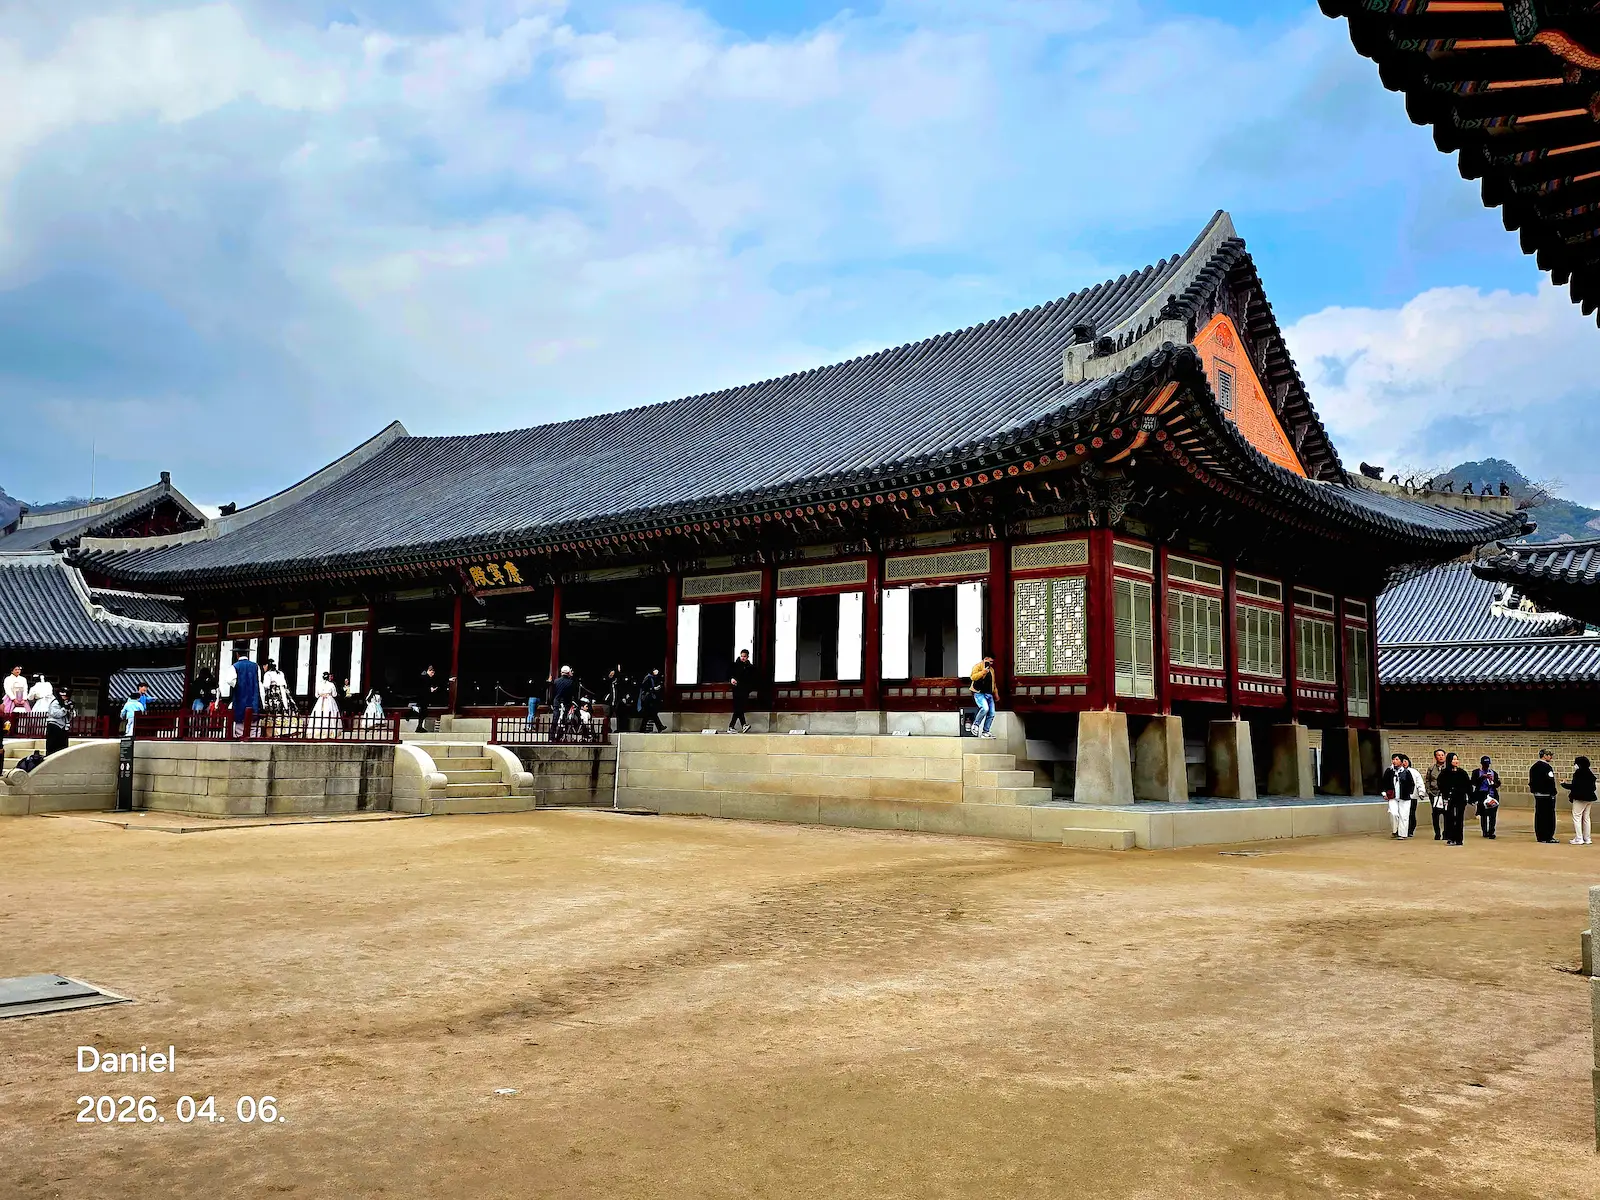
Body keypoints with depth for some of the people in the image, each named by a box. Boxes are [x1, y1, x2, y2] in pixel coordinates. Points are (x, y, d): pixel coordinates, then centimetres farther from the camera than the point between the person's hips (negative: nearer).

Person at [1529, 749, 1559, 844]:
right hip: (1547, 794, -8)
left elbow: (1531, 781, 16)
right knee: (1549, 815, -3)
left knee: (1539, 815, 9)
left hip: (1537, 794, 8)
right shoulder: (1547, 767, -13)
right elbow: (1550, 782, -17)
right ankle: (1548, 837, -2)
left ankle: (1539, 836, 12)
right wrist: (1553, 793, -11)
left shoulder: (1533, 767, 12)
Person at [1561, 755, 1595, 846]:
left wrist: (1564, 784, -2)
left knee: (1576, 817, -4)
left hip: (1580, 798, -8)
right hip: (1590, 798, 8)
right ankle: (1586, 839, 17)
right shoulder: (1590, 773, 11)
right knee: (1586, 818, 14)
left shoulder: (1578, 773, -13)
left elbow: (1574, 786, -18)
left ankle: (1579, 839, -8)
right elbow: (1593, 787, 16)